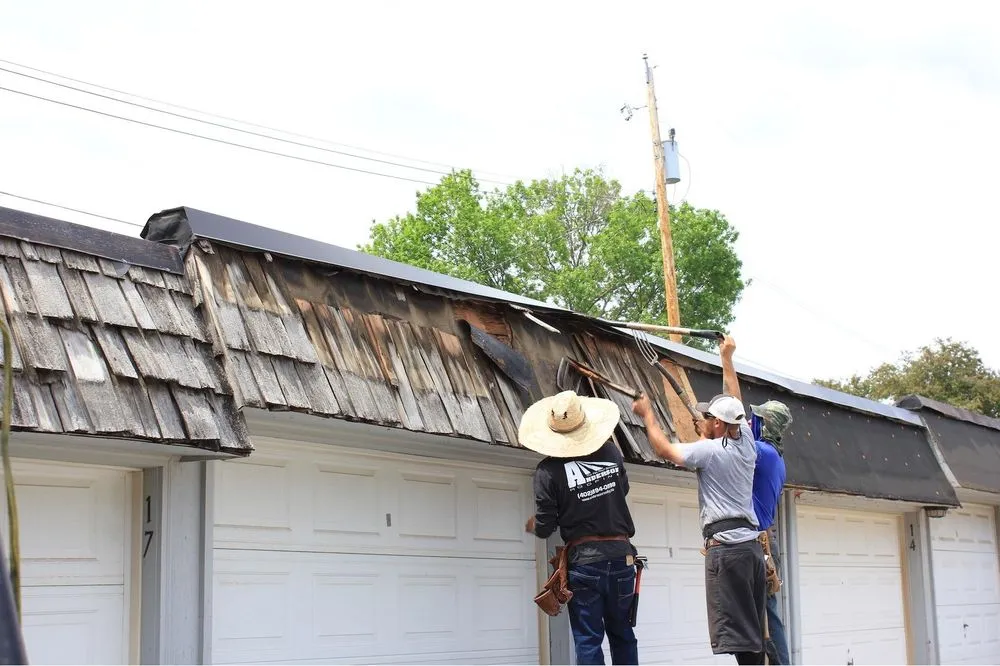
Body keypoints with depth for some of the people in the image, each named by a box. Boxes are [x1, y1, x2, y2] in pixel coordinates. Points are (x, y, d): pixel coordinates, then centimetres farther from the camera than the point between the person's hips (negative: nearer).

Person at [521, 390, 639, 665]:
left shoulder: (549, 470, -10)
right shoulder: (612, 452, 0)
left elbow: (544, 528, -7)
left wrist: (533, 525, 15)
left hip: (584, 561, -3)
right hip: (621, 556, 3)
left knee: (588, 640, 2)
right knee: (622, 635, 15)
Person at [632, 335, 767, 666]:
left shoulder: (711, 450, -7)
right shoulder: (746, 443, 12)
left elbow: (665, 449, -5)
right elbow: (734, 401, 25)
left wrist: (648, 414, 9)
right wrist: (727, 358, 36)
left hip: (725, 546, -8)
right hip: (752, 545, 8)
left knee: (739, 633, -11)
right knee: (752, 631, 9)